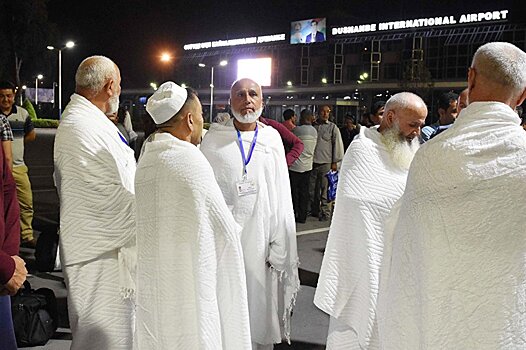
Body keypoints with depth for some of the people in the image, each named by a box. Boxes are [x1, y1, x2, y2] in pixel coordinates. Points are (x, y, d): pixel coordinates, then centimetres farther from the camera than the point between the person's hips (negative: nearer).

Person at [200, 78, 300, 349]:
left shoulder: (272, 138, 4)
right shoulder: (214, 139, 0)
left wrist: (279, 246, -2)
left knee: (260, 306, 10)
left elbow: (281, 196, 3)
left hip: (261, 240, 2)